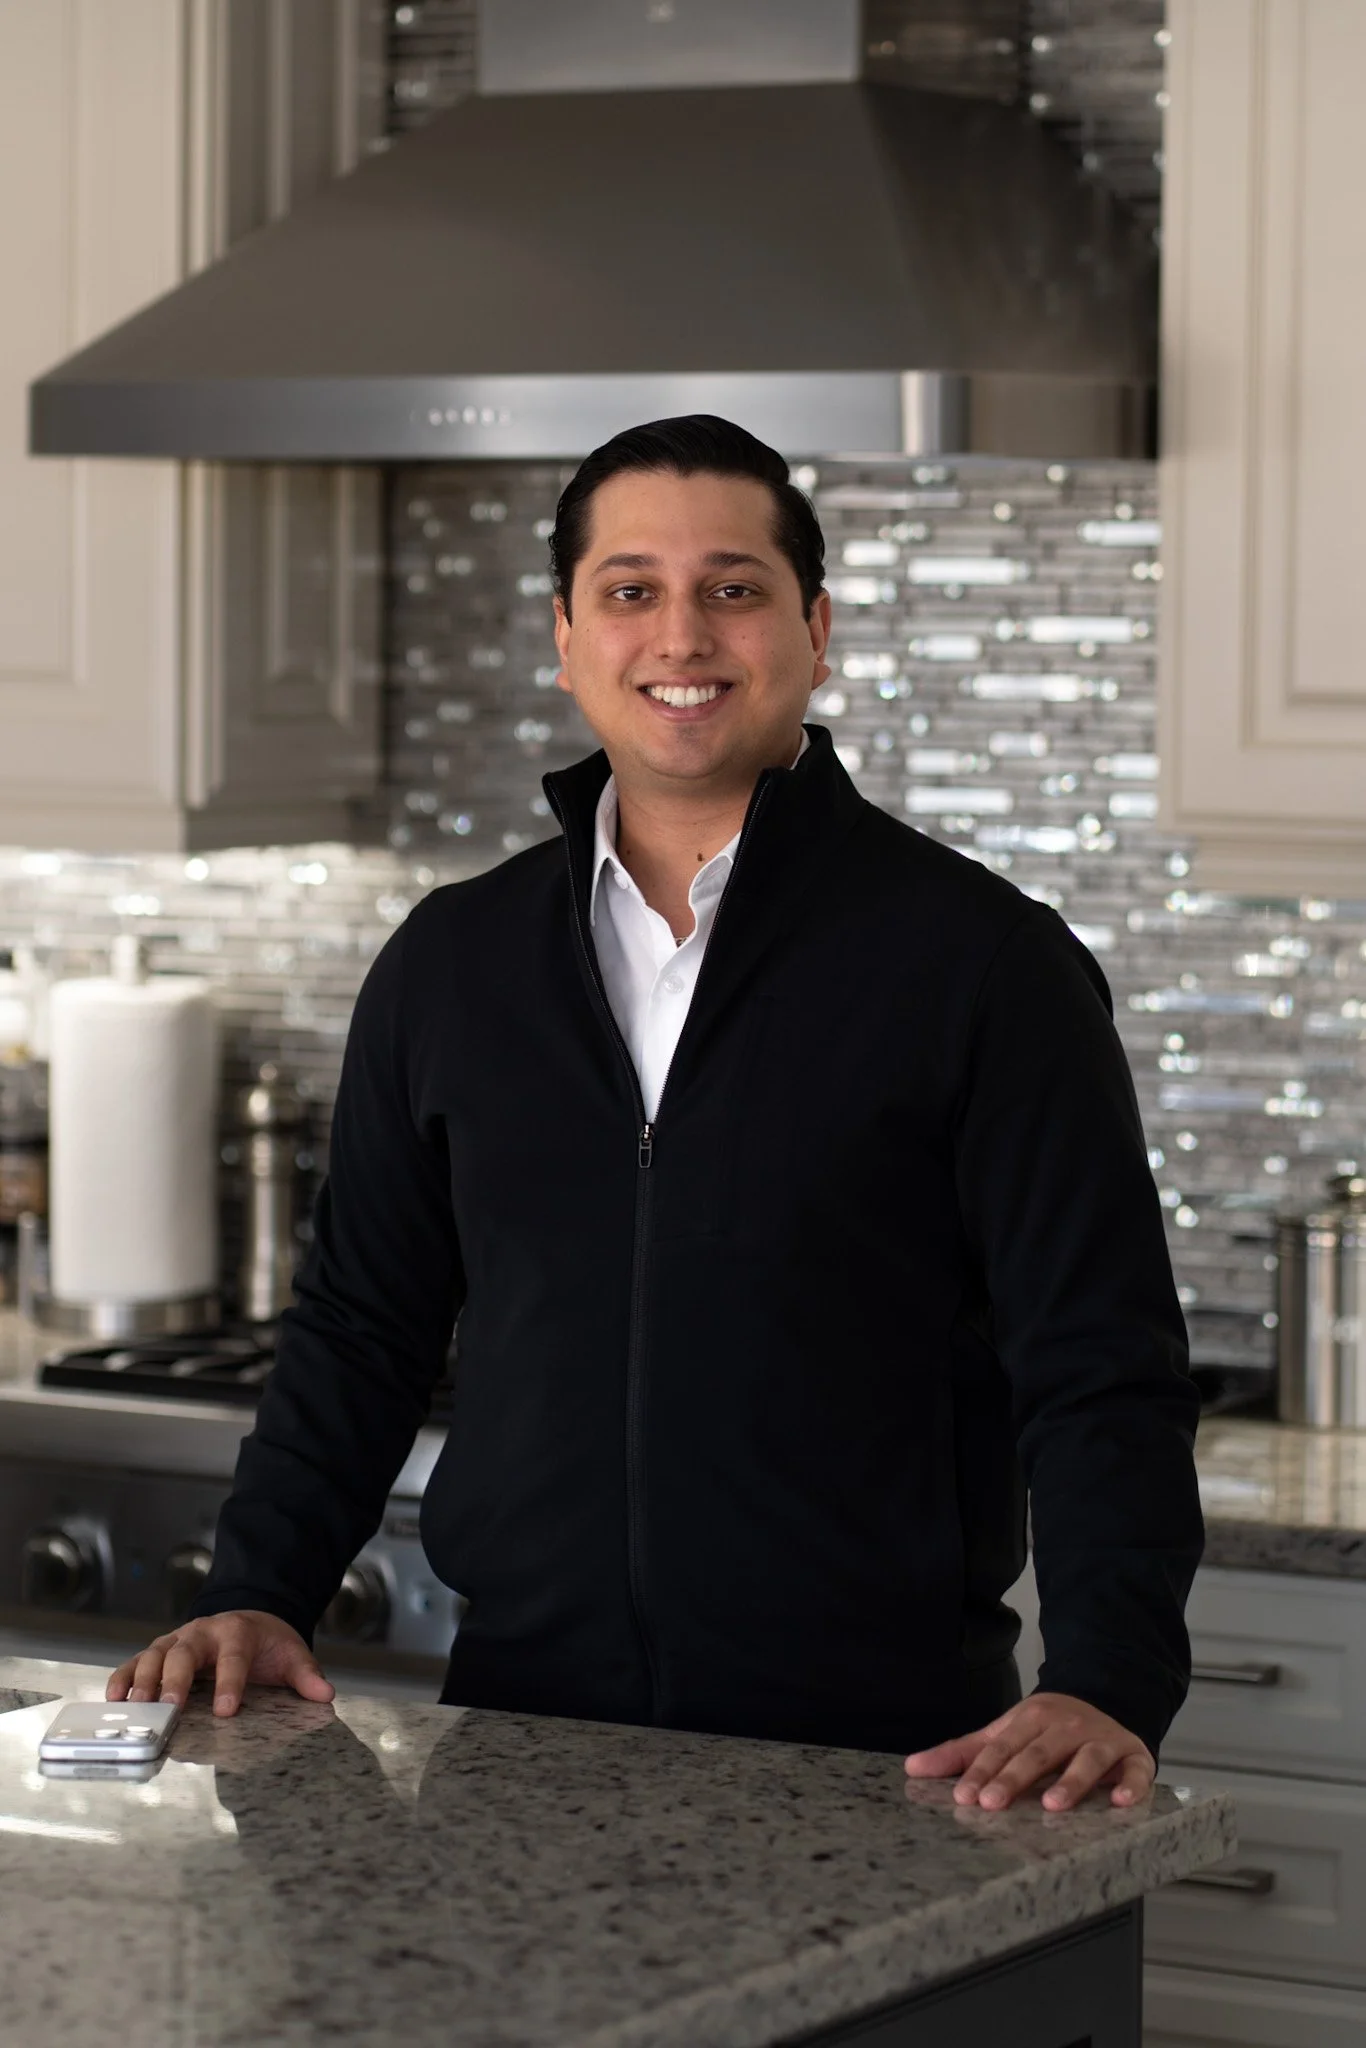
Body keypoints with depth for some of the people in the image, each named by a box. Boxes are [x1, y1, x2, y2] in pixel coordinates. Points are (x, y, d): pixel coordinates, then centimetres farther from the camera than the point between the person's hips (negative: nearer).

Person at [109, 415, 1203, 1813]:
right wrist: (260, 1594, 4)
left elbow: (1103, 1372, -7)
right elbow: (361, 1325, 17)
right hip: (526, 1725, 3)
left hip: (874, 1752, -3)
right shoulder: (452, 963, 10)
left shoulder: (979, 959, -3)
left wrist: (1108, 1691, -20)